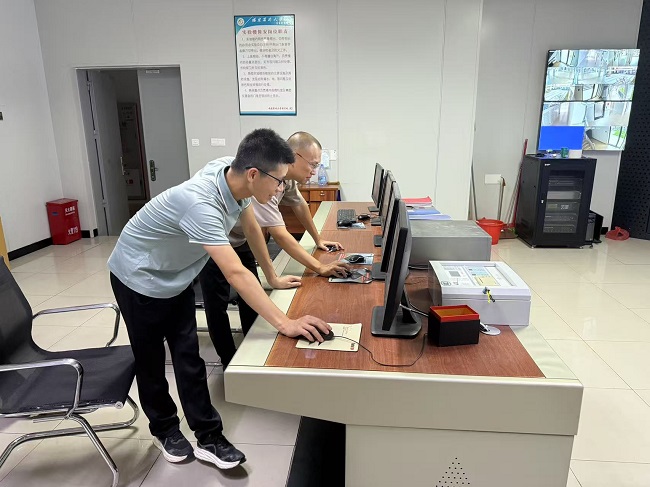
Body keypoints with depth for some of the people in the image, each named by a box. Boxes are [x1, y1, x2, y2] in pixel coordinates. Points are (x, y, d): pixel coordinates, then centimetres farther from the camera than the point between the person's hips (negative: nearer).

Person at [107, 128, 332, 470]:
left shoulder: (234, 176, -16)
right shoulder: (200, 203, -40)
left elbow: (251, 227, 0)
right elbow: (235, 274, -45)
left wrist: (273, 277, 6)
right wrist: (284, 323, -47)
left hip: (176, 278, 6)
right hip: (139, 278, -6)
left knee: (189, 359, 6)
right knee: (151, 360, 12)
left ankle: (208, 438, 15)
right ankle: (164, 429, 34)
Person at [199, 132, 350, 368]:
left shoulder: (287, 177, -8)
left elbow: (300, 205, 11)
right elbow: (279, 235, -36)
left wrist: (318, 240, 18)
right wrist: (319, 268, -34)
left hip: (240, 240, 8)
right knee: (218, 306, 1)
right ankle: (229, 363, 15)